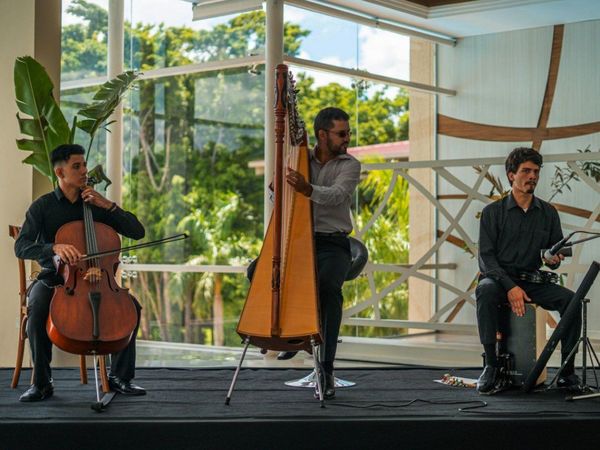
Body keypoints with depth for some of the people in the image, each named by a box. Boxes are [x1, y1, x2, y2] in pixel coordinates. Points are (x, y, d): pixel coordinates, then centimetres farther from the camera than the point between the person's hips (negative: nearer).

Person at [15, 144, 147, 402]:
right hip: (52, 278, -2)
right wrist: (54, 248, -34)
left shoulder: (95, 206, 6)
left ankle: (120, 376, -8)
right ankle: (41, 383, -20)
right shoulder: (42, 207, -2)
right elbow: (21, 247, -15)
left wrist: (108, 206, -10)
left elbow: (137, 232, 1)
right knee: (37, 308, -35)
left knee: (131, 305, -23)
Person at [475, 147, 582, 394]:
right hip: (499, 278, -3)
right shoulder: (493, 212, 0)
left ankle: (567, 369, -17)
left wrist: (552, 259, -13)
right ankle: (491, 364, -30)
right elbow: (486, 257, -7)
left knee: (571, 299, -25)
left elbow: (557, 252, 14)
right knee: (485, 291, -37)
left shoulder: (548, 213, 10)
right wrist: (510, 286, -22)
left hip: (533, 281, 3)